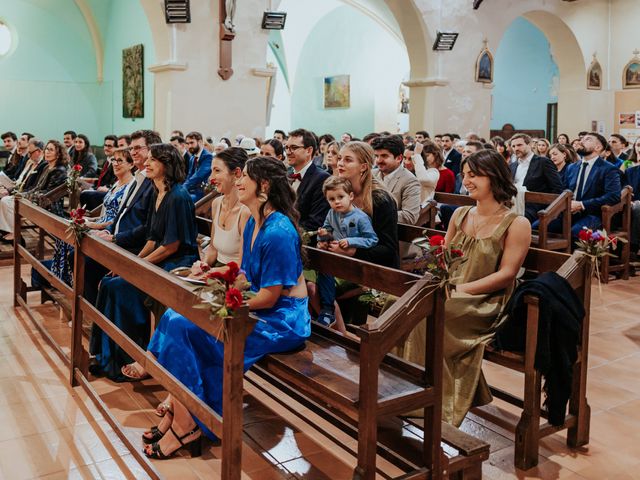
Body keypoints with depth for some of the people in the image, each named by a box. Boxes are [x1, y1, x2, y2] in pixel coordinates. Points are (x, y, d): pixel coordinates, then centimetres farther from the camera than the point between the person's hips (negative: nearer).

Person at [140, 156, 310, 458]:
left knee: (182, 328, -16)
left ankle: (186, 424, -1)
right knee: (175, 318, -3)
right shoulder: (253, 224, 10)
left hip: (281, 322, -9)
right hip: (256, 311, 9)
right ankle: (175, 411, 1)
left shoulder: (279, 233, -21)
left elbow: (269, 296, -20)